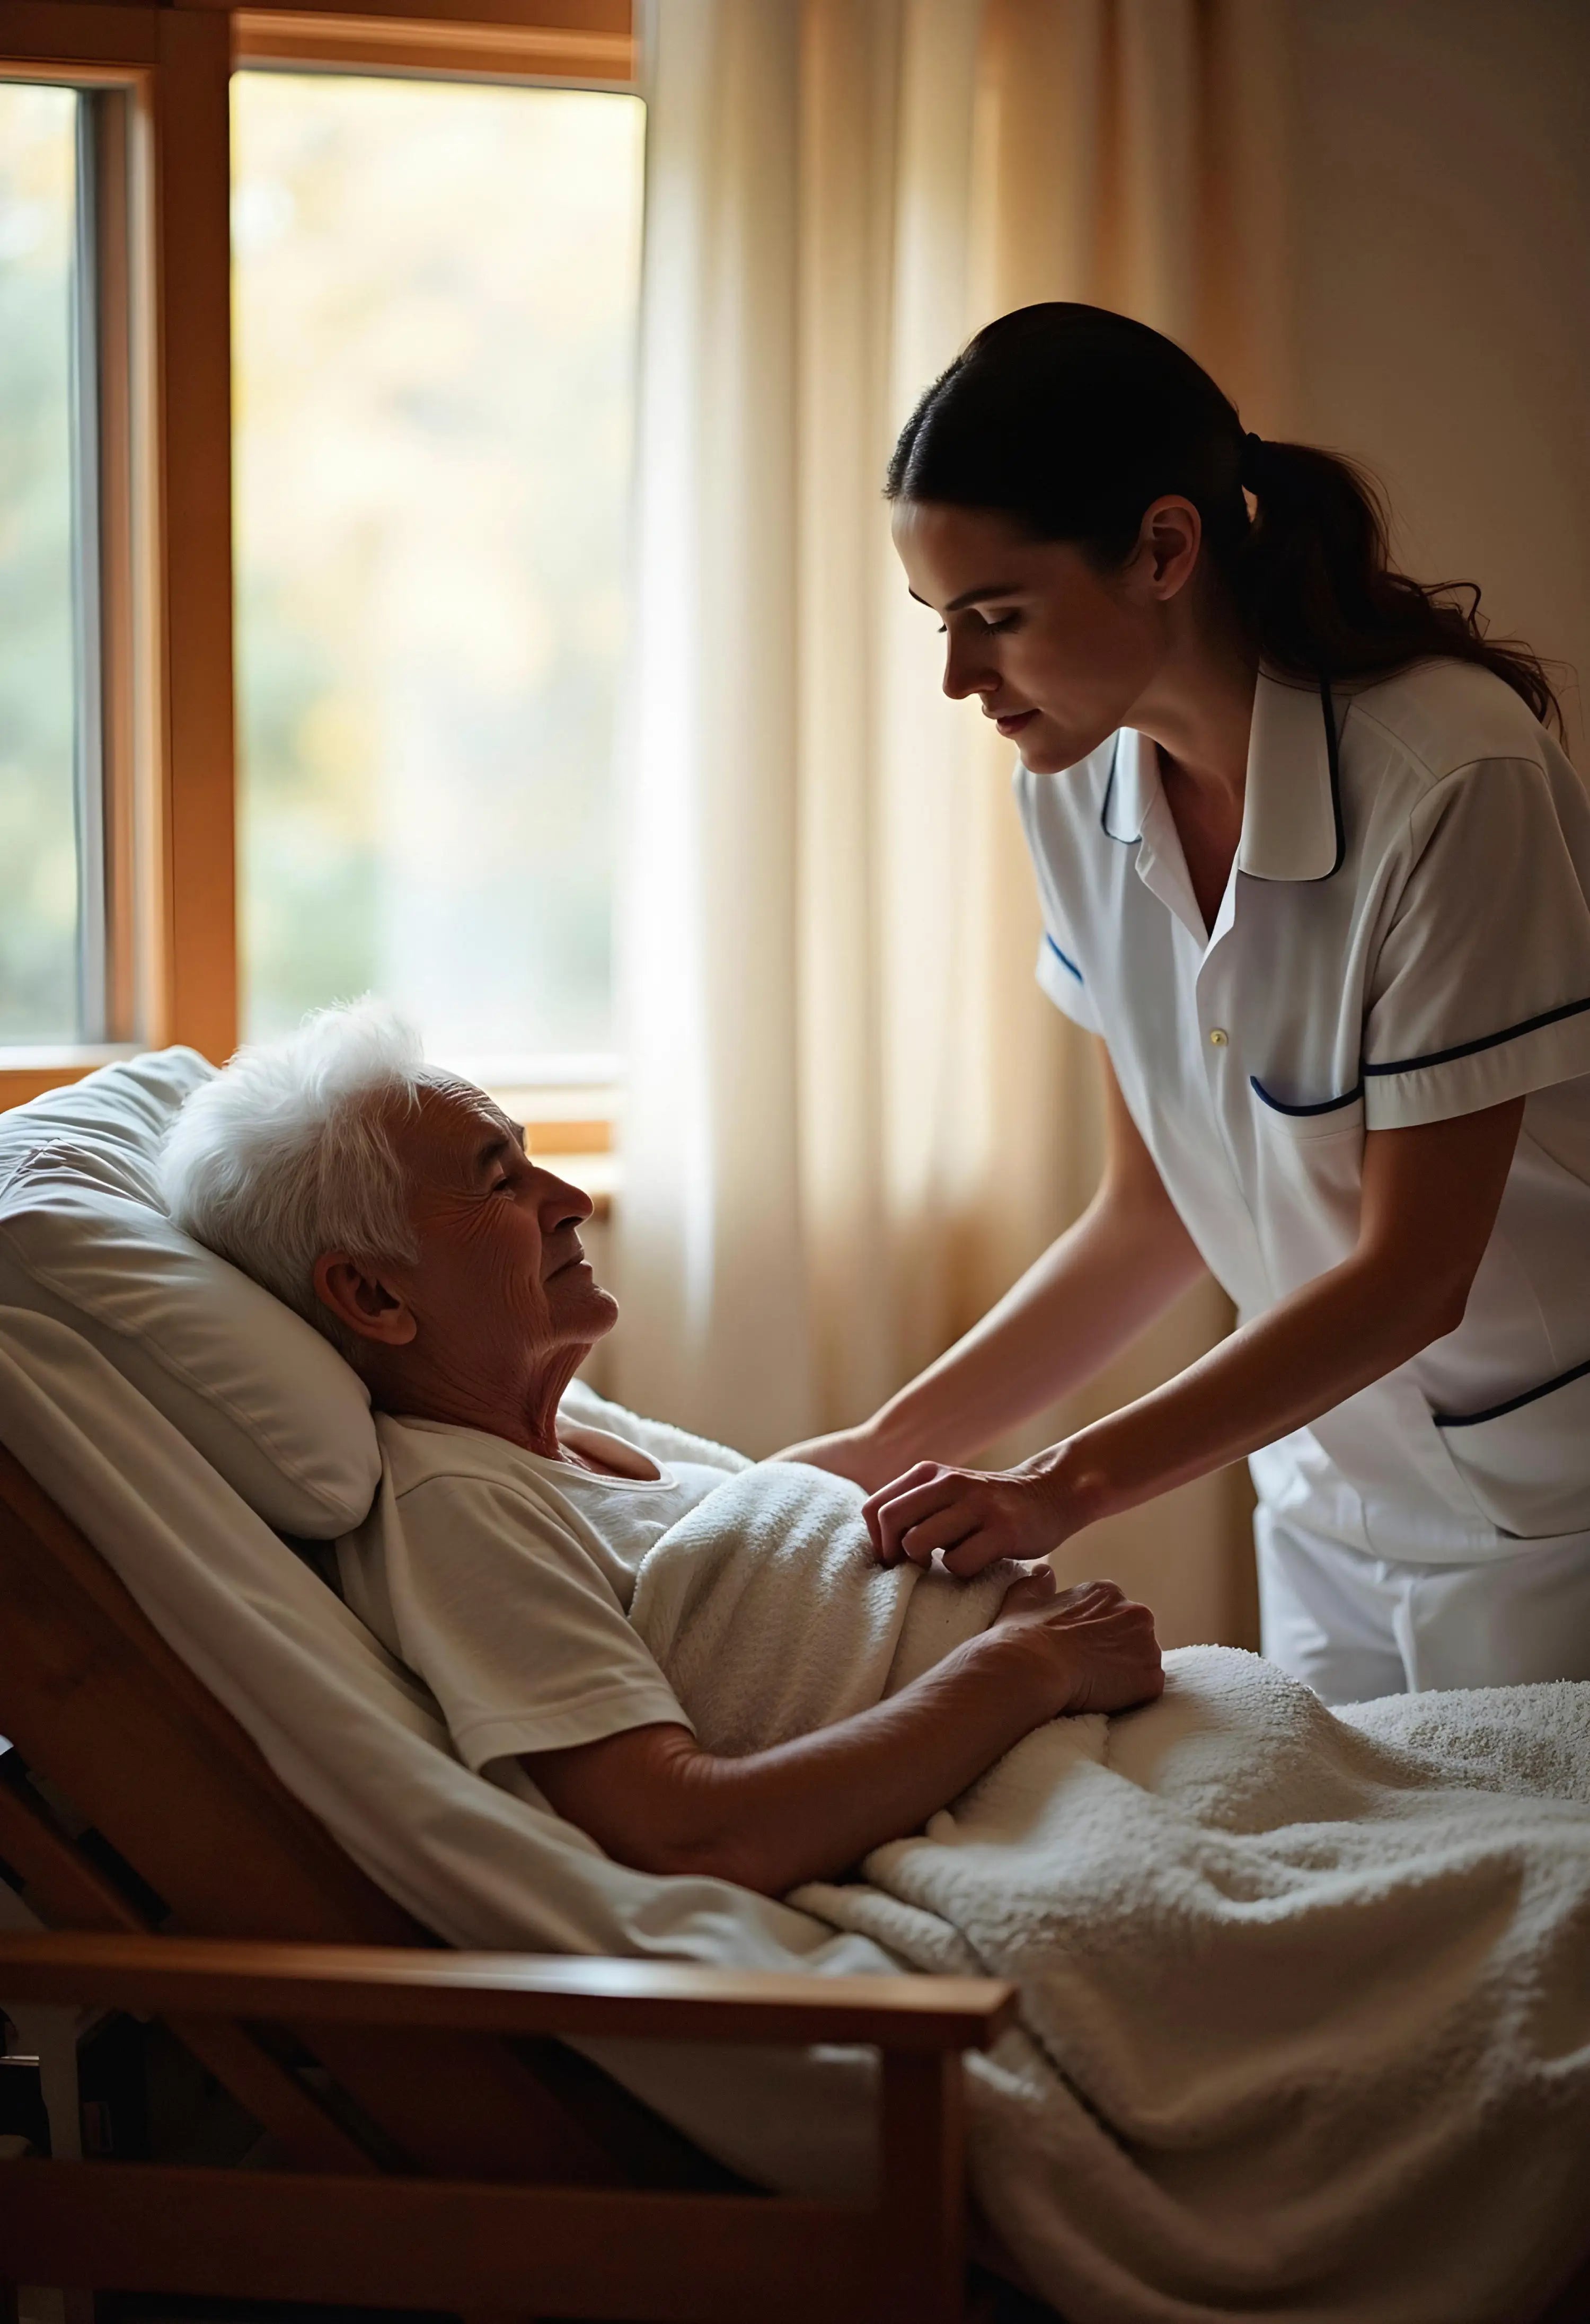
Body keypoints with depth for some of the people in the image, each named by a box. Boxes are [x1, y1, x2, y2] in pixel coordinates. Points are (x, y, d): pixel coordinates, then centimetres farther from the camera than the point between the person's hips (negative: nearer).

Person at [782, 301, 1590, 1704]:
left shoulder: (1452, 777, -24)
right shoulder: (1079, 793, -4)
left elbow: (1412, 1271, -21)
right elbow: (1153, 1218, 4)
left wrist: (1069, 1487, -25)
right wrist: (890, 1448, -3)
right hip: (1332, 1474, 6)